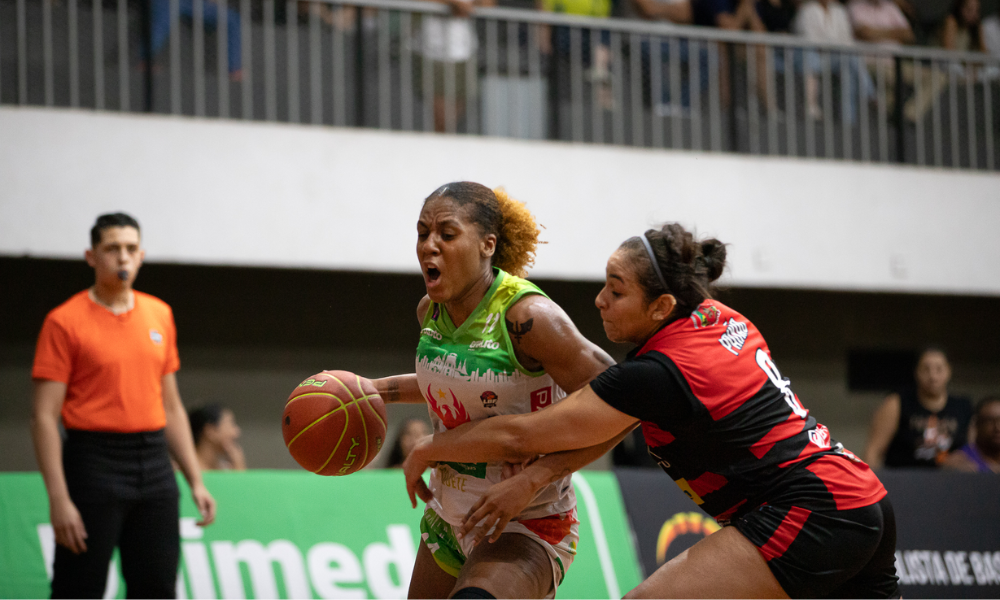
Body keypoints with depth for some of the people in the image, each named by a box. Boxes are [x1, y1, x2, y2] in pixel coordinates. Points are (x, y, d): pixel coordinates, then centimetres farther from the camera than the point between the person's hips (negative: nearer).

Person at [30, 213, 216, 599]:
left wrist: (196, 481, 13)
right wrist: (59, 498, -17)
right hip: (94, 462, -5)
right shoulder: (65, 321, -5)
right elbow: (44, 415, -9)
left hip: (154, 464, 5)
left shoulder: (160, 315, 12)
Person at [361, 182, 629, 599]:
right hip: (449, 515, 8)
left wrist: (533, 478, -29)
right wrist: (377, 390, 7)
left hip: (527, 527, -8)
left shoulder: (527, 317, -24)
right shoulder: (430, 311, -1)